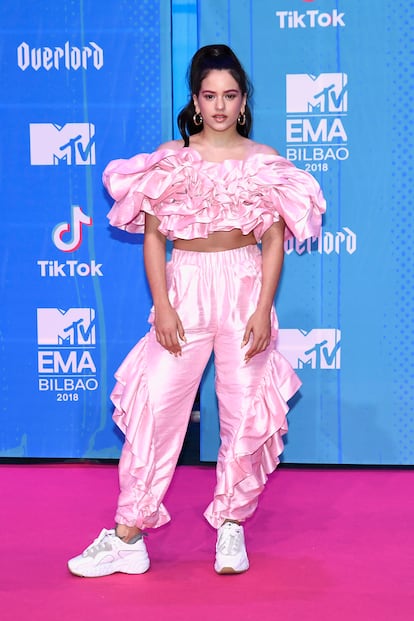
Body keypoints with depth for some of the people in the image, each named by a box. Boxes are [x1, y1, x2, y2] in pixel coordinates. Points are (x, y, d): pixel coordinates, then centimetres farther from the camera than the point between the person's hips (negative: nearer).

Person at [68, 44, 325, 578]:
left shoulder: (264, 161, 4)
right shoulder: (170, 157, 3)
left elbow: (274, 240, 2)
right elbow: (153, 235, 2)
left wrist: (264, 308, -7)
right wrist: (162, 306, -7)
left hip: (245, 286, 1)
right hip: (185, 285, 0)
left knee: (246, 410, 3)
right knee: (156, 404, -5)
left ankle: (232, 524, 21)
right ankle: (128, 535, 2)